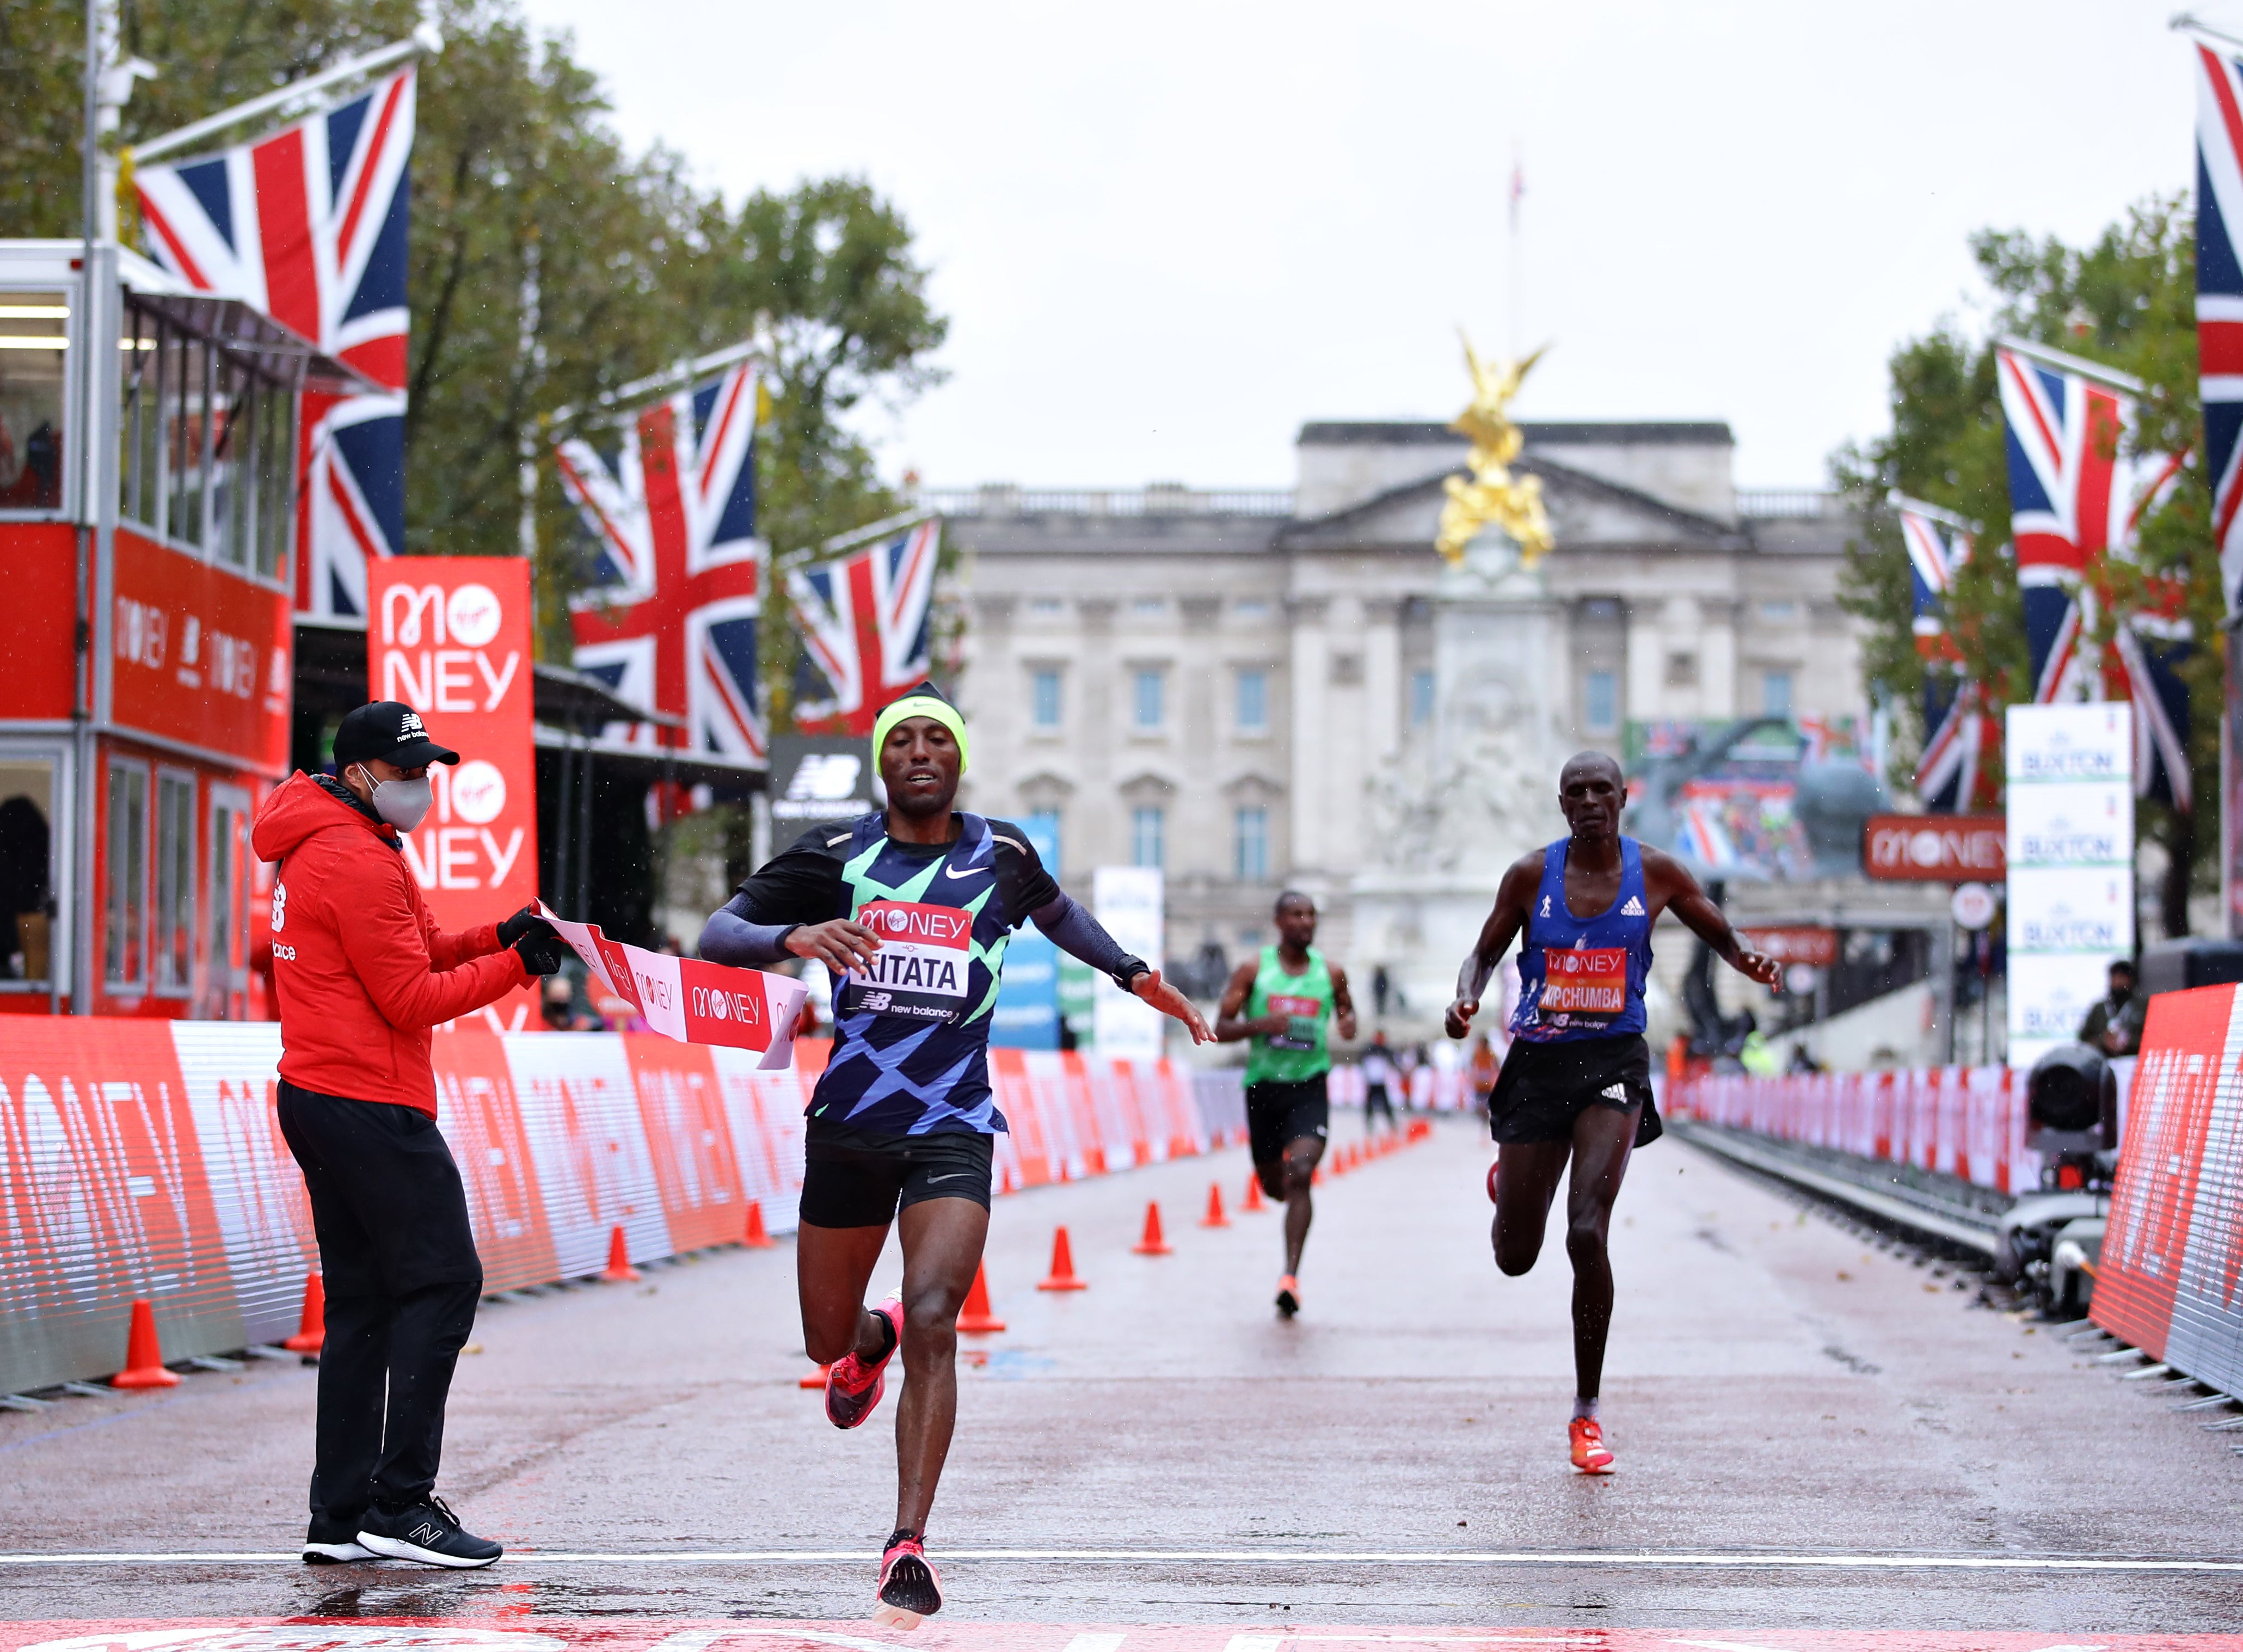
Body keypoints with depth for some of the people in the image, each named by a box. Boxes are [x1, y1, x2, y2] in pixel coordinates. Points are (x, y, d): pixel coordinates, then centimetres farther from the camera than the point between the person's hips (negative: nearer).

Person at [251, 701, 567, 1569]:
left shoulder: (324, 847, 18)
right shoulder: (360, 861, -14)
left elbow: (413, 955, 20)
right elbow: (412, 1000, -15)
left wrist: (497, 937, 5)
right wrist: (516, 966, -10)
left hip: (315, 1098, 11)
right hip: (370, 1104, -11)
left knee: (362, 1299, 11)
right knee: (442, 1278, -9)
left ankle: (341, 1513, 11)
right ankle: (400, 1503, -11)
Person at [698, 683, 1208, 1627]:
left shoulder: (1001, 856, 3)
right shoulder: (835, 857, -3)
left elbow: (1053, 909, 27)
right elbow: (715, 937, -7)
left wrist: (1133, 974, 28)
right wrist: (791, 936, -26)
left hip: (953, 1131, -1)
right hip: (850, 1123, 1)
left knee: (933, 1322, -20)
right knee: (826, 1339, 12)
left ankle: (909, 1549, -19)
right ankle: (873, 1340, 53)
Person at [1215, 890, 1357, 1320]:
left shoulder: (1331, 973, 4)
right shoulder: (1253, 971, -1)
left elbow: (1347, 1009, 22)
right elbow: (1220, 1028, -1)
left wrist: (1349, 1023, -3)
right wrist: (1261, 1024, -20)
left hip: (1309, 1088, -1)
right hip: (1263, 1086, 1)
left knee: (1299, 1177, -20)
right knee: (1274, 1186, 12)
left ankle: (1291, 1277, -22)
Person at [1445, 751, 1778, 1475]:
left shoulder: (1655, 873, -1)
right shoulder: (1531, 874, -1)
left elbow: (1721, 937, 10)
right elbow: (1485, 953, 9)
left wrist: (1751, 962, -13)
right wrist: (1466, 1000, -14)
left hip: (1614, 1062, -1)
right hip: (1537, 1062, 2)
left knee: (1587, 1233, -20)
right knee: (1515, 1257, 8)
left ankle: (1587, 1413, -7)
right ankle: (1508, 1172, 49)